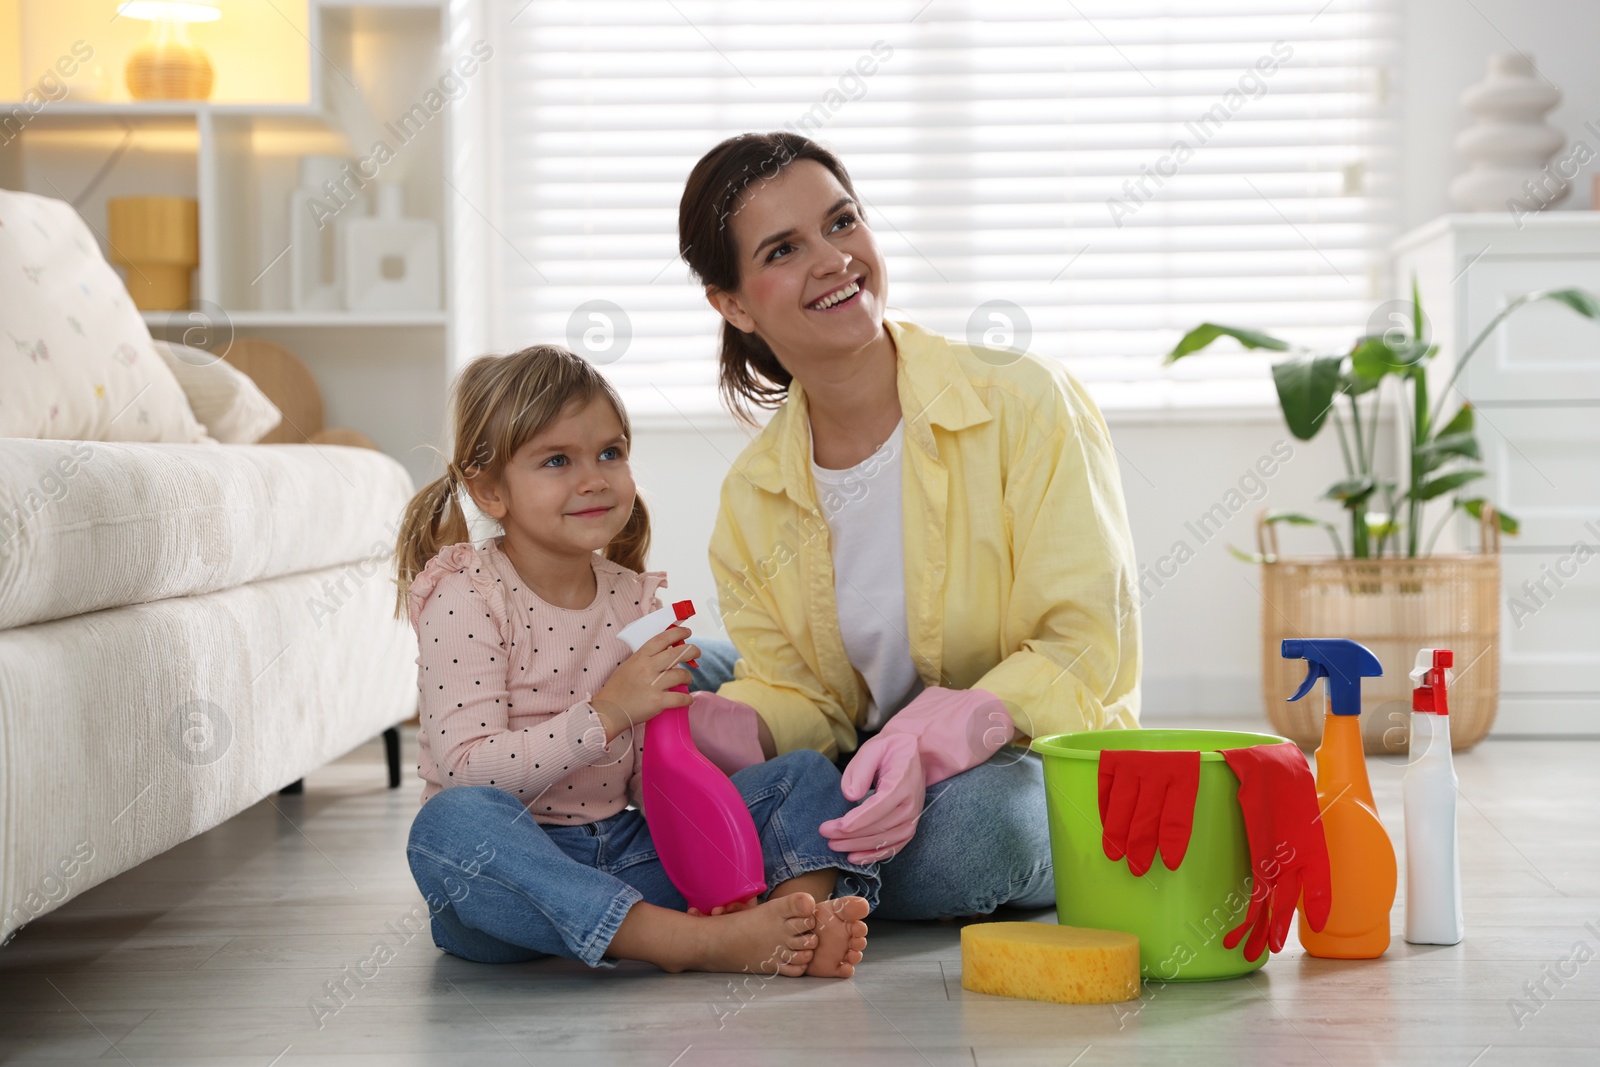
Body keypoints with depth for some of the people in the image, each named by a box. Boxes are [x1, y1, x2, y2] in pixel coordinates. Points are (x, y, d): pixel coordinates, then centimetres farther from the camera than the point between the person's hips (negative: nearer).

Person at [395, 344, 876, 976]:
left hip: (625, 852, 6)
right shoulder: (467, 598, -10)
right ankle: (696, 943, -41)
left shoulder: (640, 601, 6)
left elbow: (649, 782, 8)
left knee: (803, 776, -4)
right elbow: (468, 773, -20)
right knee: (452, 823, -40)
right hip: (514, 868, -5)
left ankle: (805, 915, -36)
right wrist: (607, 714, -26)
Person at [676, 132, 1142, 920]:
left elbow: (1088, 646, -18)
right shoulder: (751, 497, -1)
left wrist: (935, 743, -34)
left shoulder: (1026, 402, -15)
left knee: (975, 815, -37)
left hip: (1039, 756, -3)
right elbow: (793, 693, -1)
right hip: (866, 772, 4)